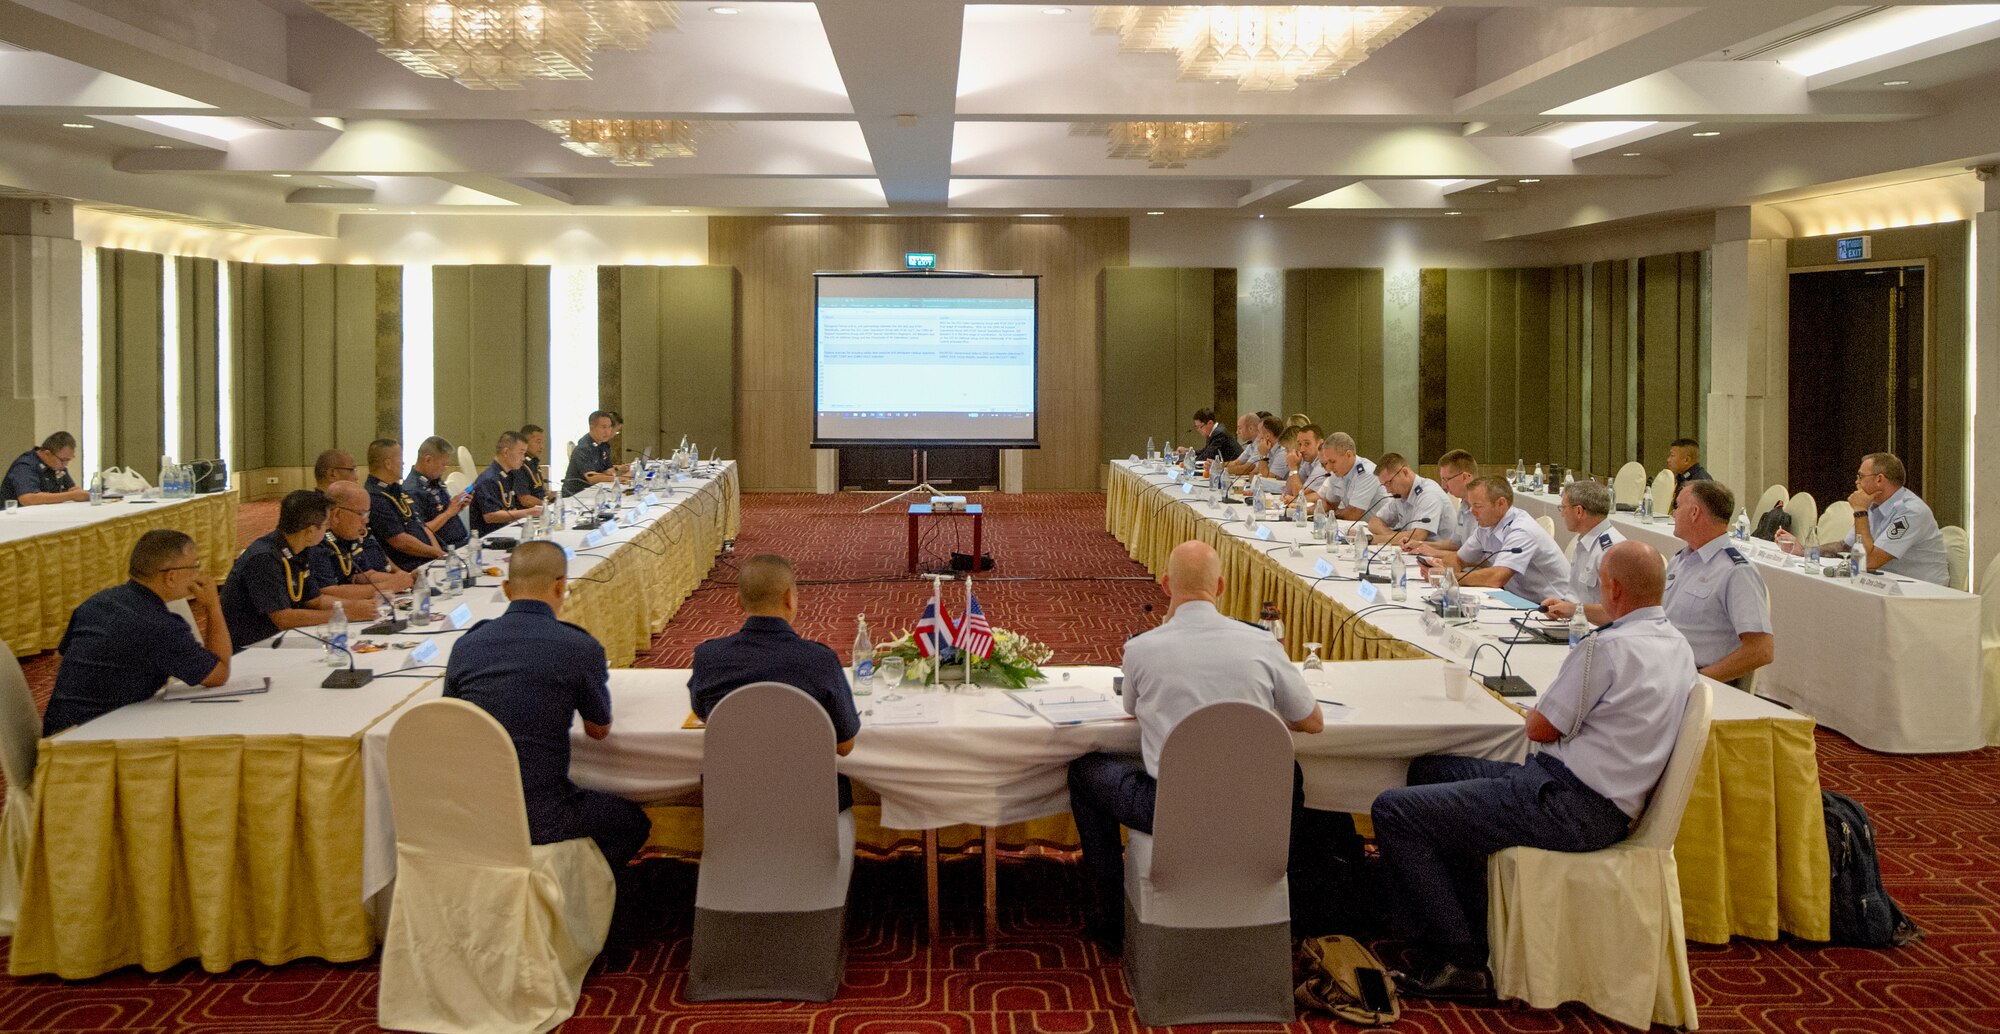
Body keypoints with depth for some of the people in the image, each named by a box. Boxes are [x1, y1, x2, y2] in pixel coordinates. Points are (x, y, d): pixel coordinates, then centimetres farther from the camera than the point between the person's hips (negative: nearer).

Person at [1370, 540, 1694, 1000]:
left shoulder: (1608, 648, -18)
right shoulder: (1677, 646, 11)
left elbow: (1540, 728, -10)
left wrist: (1539, 707, 10)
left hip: (1569, 806, -11)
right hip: (1602, 801, 11)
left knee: (1394, 810, -12)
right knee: (1428, 771, 21)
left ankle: (1458, 961, -7)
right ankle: (1475, 933, 20)